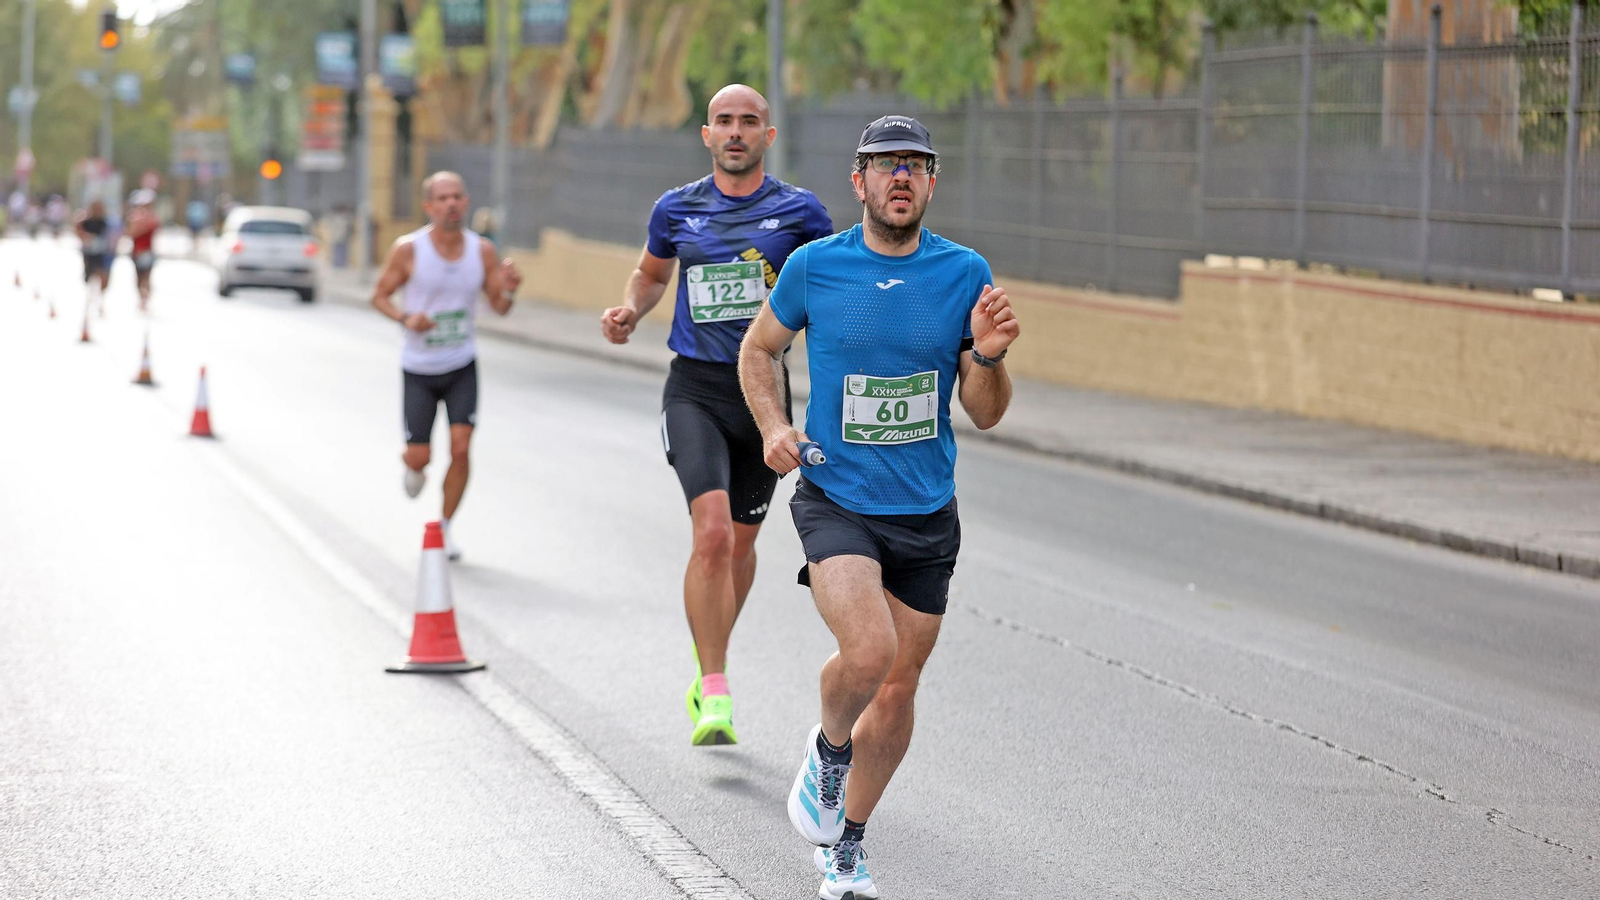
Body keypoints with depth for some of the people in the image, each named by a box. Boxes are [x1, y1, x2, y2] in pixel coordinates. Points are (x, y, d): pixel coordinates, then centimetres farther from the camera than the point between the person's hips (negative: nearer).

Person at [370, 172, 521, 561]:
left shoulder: (483, 250, -6)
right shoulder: (408, 249, -14)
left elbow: (499, 307, 1)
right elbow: (379, 294, -3)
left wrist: (509, 289, -23)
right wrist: (405, 318, -22)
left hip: (462, 367, 1)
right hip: (419, 368, -1)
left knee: (461, 448, -12)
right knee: (419, 456, 0)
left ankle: (445, 528, 7)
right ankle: (412, 467, 40)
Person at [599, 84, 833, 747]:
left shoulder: (798, 210, 1)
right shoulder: (676, 208, 5)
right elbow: (651, 272, 23)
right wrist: (630, 309, 3)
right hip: (694, 390, -1)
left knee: (740, 542, 13)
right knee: (712, 532, -19)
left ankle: (707, 667, 38)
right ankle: (715, 697, -15)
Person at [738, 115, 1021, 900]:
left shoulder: (965, 274, -2)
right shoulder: (814, 266, -5)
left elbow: (985, 414, 1)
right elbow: (759, 348, 13)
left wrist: (988, 356, -19)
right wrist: (773, 428, -4)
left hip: (927, 514, 3)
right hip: (836, 502, -3)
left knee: (897, 692, 9)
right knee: (869, 651, -26)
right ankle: (828, 746, 8)